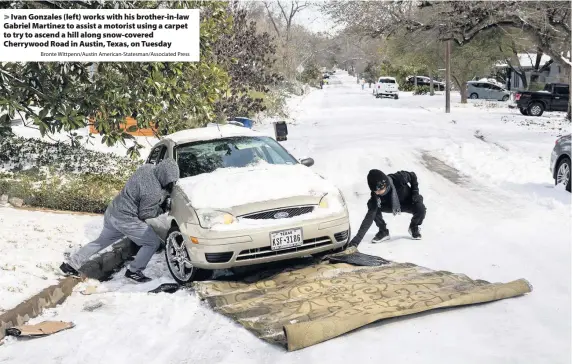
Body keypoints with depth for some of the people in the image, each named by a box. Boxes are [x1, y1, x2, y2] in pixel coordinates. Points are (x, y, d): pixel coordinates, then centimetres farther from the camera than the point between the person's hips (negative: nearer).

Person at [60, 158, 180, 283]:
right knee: (153, 243, 4)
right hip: (126, 219, -9)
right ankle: (133, 271, 12)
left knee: (101, 241, 25)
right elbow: (144, 214, -15)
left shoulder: (147, 168, -4)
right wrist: (161, 209, -2)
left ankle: (71, 264, 32)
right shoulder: (154, 192, -27)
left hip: (112, 211, 9)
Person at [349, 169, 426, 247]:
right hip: (391, 205, 1)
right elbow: (369, 217, -34)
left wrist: (415, 193, -19)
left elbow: (412, 176, -13)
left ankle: (414, 227, 2)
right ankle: (383, 232, -2)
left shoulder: (399, 178, -37)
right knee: (372, 207, -27)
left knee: (421, 209, -34)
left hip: (409, 202, -1)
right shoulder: (375, 195, -32)